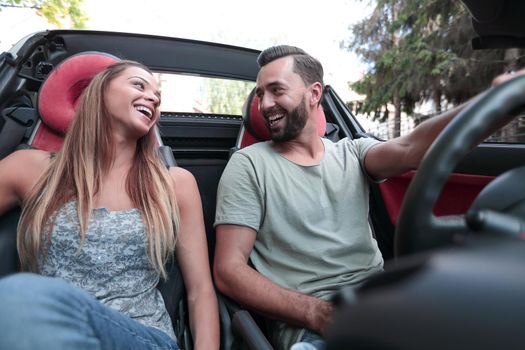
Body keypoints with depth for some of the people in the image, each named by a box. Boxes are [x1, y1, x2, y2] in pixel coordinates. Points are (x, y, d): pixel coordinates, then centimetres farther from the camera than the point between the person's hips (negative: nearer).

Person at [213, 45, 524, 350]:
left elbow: (409, 150, -12)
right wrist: (317, 313, -19)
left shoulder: (352, 153, 9)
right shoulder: (249, 165, -1)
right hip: (306, 322, -3)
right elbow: (229, 270, -8)